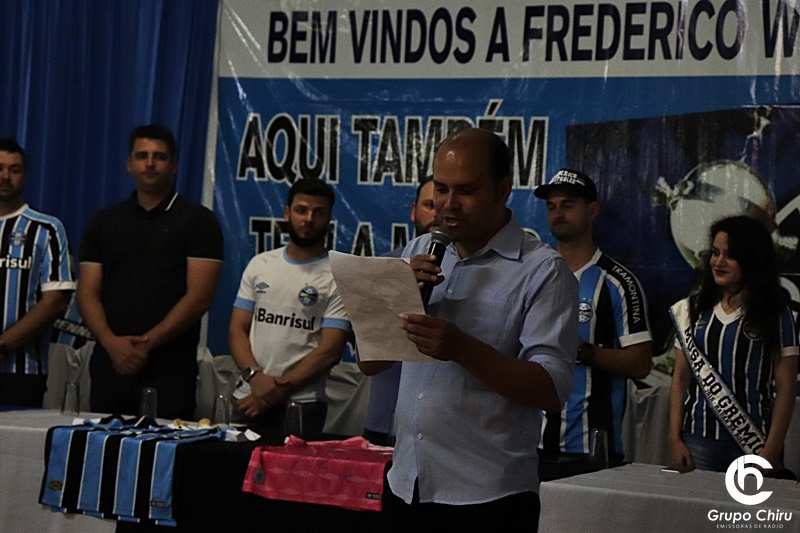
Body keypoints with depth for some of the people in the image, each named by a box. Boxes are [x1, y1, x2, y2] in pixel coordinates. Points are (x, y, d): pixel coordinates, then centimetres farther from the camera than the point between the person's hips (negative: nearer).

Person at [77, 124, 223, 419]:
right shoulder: (104, 222, 14)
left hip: (168, 372, -3)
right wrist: (111, 342, -10)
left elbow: (199, 297, -7)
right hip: (109, 367, 4)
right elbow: (87, 294, 8)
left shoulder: (198, 221, 2)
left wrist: (147, 343, -13)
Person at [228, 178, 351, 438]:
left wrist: (279, 391, -14)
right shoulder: (260, 264, 13)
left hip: (301, 406, -4)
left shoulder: (338, 277, -2)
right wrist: (255, 376, -10)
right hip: (247, 399, 4)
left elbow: (330, 351, -8)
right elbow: (237, 329, 9)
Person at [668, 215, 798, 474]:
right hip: (698, 441, 3)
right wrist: (675, 439, 1)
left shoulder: (775, 314, 1)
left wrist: (771, 452, -11)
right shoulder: (693, 309, 10)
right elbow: (681, 378, 10)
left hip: (752, 443, -2)